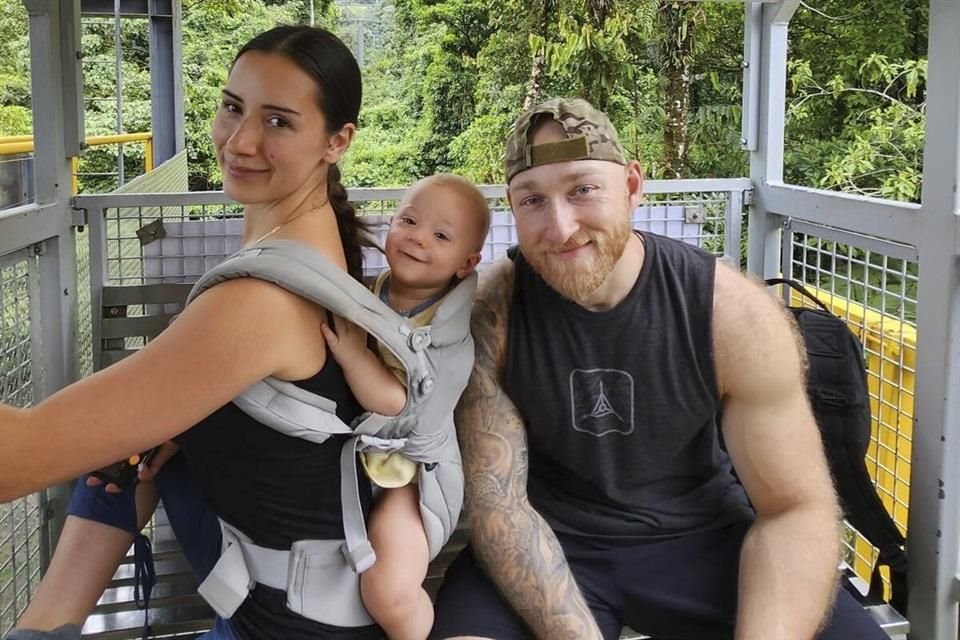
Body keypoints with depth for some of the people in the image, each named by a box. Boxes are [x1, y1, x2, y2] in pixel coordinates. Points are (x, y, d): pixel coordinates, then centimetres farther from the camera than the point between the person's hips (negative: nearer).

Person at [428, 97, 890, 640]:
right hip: (549, 543, 0)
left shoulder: (733, 313, -16)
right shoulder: (488, 314, -15)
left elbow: (795, 507, -11)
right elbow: (496, 498, -14)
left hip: (700, 538, 1)